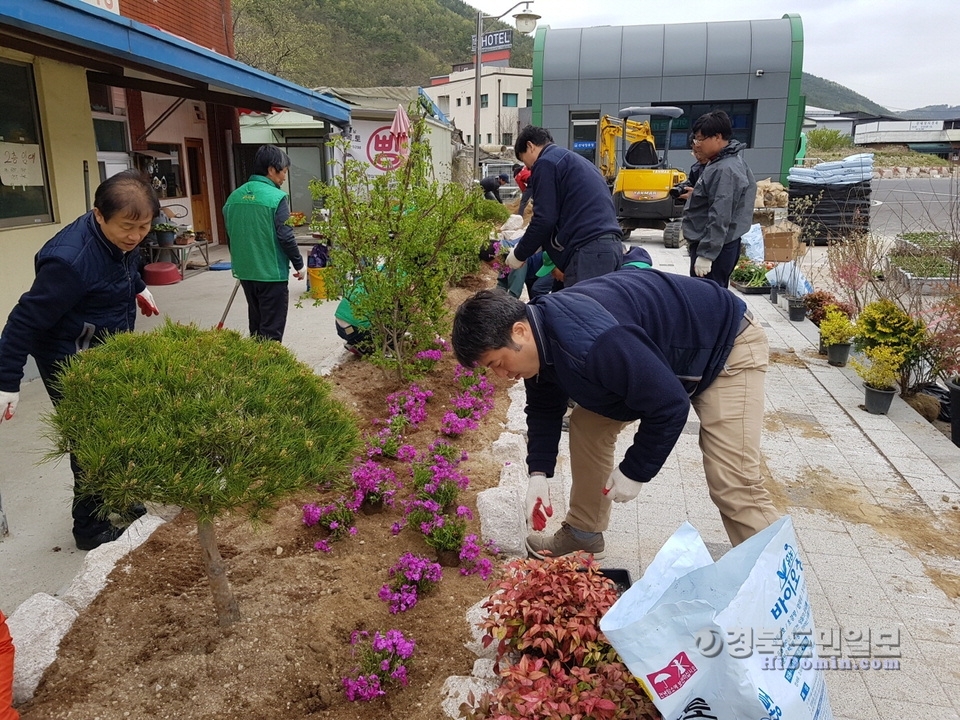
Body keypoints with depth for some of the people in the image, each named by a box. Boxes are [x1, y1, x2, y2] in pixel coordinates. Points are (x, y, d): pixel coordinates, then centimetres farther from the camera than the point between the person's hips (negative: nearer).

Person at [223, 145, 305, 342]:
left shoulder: (234, 196, 6)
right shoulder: (276, 197, -15)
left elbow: (231, 233, 14)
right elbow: (285, 237, -16)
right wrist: (299, 264, -3)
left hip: (244, 271, 7)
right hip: (271, 272, -7)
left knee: (256, 324, 20)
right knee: (271, 329, 1)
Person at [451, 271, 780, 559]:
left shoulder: (588, 343, -40)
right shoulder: (540, 335, -9)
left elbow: (669, 405, -33)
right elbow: (543, 409, 7)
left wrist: (634, 472, -19)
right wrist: (538, 473, -3)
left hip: (726, 344, -8)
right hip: (660, 354, 9)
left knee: (733, 487, -16)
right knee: (588, 423, 6)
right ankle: (584, 532, 21)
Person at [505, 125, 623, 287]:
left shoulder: (546, 162, 0)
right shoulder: (575, 160, 29)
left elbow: (544, 218, -8)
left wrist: (519, 254, 5)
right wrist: (541, 246, 30)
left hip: (588, 249, -9)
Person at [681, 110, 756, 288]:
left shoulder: (725, 171, -20)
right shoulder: (719, 164, 14)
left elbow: (720, 218, -26)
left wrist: (706, 254, -27)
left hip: (715, 249, -11)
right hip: (714, 246, 11)